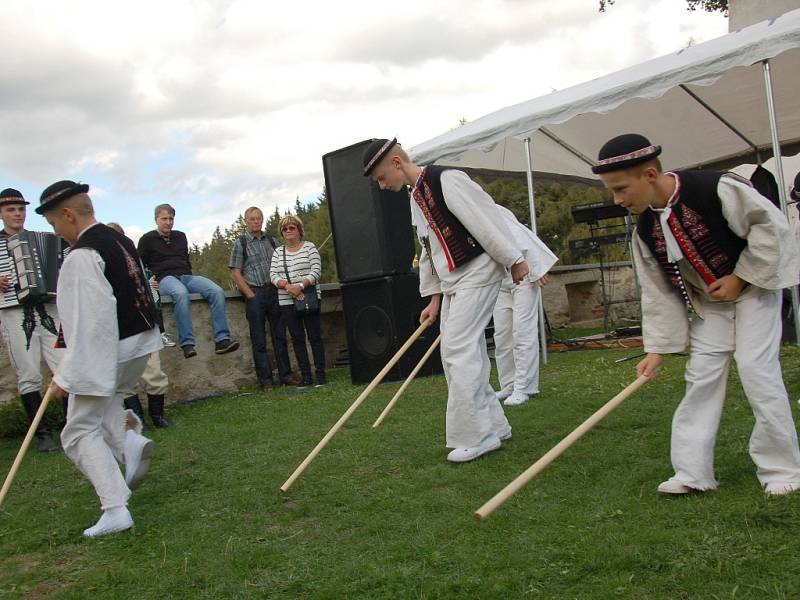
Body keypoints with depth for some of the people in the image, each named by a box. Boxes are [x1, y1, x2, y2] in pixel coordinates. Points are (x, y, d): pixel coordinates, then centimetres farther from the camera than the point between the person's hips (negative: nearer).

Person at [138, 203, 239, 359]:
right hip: (165, 278, -5)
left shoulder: (180, 236, 23)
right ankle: (187, 344, -42)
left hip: (186, 276, 5)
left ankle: (222, 340, -31)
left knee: (217, 291, -24)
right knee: (181, 293, -42)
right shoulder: (147, 239, 9)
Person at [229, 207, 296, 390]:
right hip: (254, 294, -4)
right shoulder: (240, 243, 1)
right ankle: (265, 379, 7)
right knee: (259, 339, 1)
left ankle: (285, 375, 12)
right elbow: (235, 273, -3)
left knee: (280, 335, 6)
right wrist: (250, 294, -10)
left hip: (274, 292, 4)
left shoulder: (271, 240, 12)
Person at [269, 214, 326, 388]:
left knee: (315, 336, -2)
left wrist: (300, 285, -20)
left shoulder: (309, 247, 3)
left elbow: (316, 271, -6)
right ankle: (305, 376, 9)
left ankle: (320, 374, 3)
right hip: (287, 302, 3)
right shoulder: (277, 252, 13)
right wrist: (289, 287, -15)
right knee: (297, 339, 4)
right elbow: (273, 275, 3)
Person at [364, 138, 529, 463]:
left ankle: (475, 435, -5)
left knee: (458, 349, -13)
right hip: (452, 281, 10)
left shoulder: (446, 179, -15)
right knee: (456, 354, 9)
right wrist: (434, 298, 17)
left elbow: (486, 218, -18)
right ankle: (494, 426, 20)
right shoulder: (415, 197, 15)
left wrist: (514, 259, -17)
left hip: (478, 274, -10)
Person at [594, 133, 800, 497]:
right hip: (708, 303, 6)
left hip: (754, 285, -5)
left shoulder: (715, 188, -28)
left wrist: (740, 278, -20)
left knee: (755, 367, -12)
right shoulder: (645, 229, -9)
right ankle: (694, 472, 8)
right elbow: (657, 291, -4)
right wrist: (656, 348, -8)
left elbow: (771, 225, -19)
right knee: (701, 374, 1)